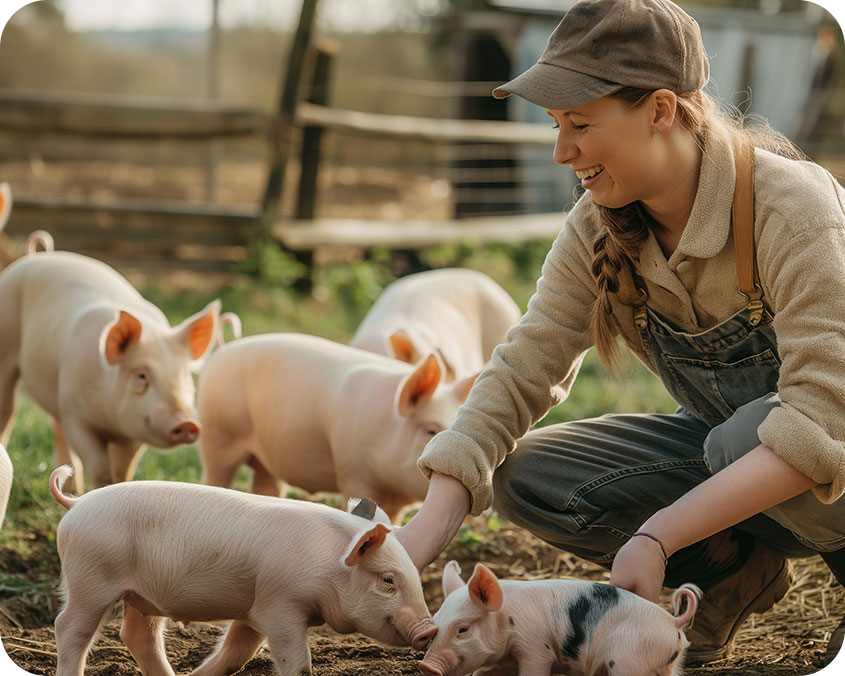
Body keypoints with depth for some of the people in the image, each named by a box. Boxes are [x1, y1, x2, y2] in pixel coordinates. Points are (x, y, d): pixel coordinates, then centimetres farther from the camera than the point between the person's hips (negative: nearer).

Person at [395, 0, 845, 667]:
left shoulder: (791, 205, -28)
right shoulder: (598, 228, -9)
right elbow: (522, 369, -9)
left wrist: (657, 535, -37)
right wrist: (435, 517, -24)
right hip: (724, 442, 6)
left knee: (747, 433, -38)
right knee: (527, 476, -14)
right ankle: (733, 568, 3)